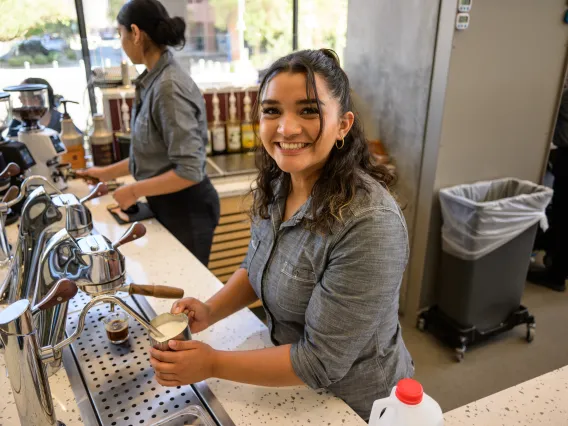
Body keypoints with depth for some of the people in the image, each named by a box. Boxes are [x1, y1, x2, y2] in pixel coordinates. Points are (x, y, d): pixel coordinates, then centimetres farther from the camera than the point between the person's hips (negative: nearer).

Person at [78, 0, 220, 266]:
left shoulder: (169, 87, -23)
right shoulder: (154, 81, 4)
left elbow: (189, 171, -26)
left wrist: (134, 191, -15)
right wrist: (108, 173, 19)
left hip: (186, 208, -9)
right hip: (167, 204, 9)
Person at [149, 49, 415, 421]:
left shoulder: (369, 224, -33)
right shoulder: (276, 185, -10)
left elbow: (321, 362, -26)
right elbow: (257, 267, 6)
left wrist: (213, 365, -21)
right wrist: (211, 311, -10)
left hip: (356, 405, -5)